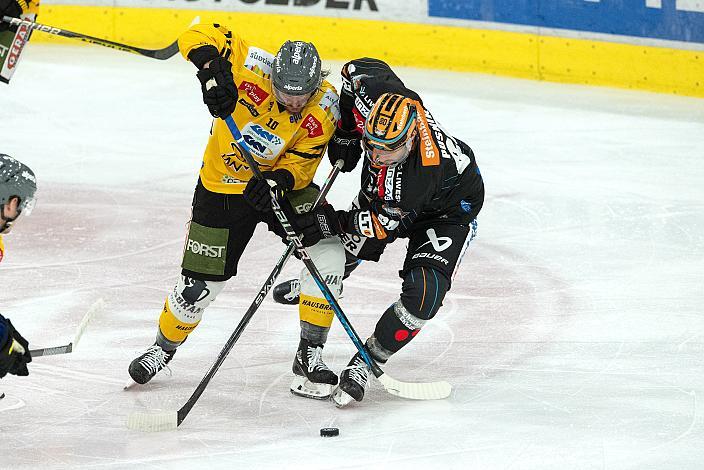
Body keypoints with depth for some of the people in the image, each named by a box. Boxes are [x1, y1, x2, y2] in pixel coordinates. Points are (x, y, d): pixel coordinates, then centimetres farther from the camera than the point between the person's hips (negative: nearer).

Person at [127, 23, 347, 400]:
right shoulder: (253, 68, -26)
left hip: (284, 185, 2)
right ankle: (164, 348, 31)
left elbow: (301, 164, -16)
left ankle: (309, 355, -8)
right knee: (200, 285, 1)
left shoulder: (324, 107, -20)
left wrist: (279, 181, -37)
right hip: (223, 186, -2)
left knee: (328, 251, -20)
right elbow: (197, 37, -24)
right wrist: (212, 70, -42)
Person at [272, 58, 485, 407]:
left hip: (449, 205, -6)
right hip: (385, 190, 6)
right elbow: (357, 69, -11)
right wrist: (345, 134, -11)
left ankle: (368, 359, -4)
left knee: (424, 292, -23)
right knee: (349, 245, 23)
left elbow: (384, 222, -34)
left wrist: (334, 222, -39)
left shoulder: (423, 169, -47)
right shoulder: (379, 95, -36)